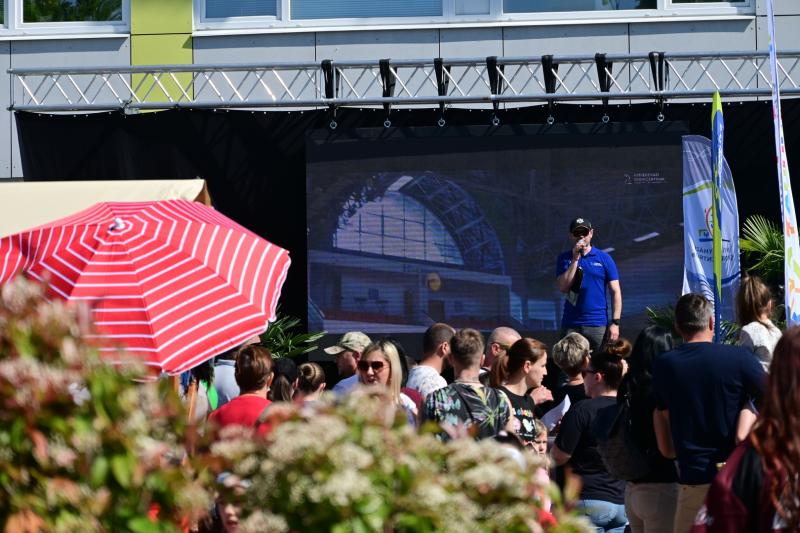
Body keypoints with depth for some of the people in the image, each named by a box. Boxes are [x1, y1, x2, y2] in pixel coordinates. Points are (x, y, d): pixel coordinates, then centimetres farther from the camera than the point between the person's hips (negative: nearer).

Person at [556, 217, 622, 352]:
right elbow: (563, 287, -5)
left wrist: (615, 323, -5)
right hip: (571, 325, 1)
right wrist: (575, 259, -10)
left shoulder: (604, 258, 5)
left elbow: (615, 292, 4)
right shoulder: (564, 259, 8)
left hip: (598, 325, -1)